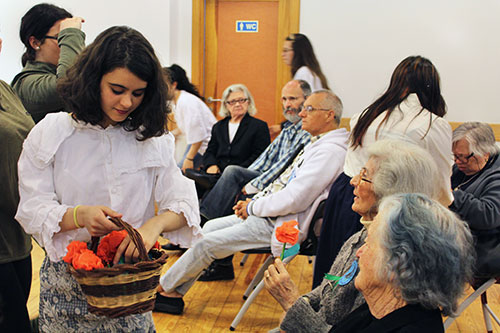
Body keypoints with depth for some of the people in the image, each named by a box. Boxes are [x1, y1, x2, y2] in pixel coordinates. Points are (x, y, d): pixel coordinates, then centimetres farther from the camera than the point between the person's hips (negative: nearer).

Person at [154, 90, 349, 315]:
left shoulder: (331, 151, -21)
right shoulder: (317, 144, 12)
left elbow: (294, 199, -26)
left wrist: (252, 208, -12)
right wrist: (254, 201, 4)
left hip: (281, 225, -10)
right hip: (267, 213, 10)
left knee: (207, 243, -9)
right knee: (210, 227, 10)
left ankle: (164, 286, 13)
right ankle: (174, 295, 15)